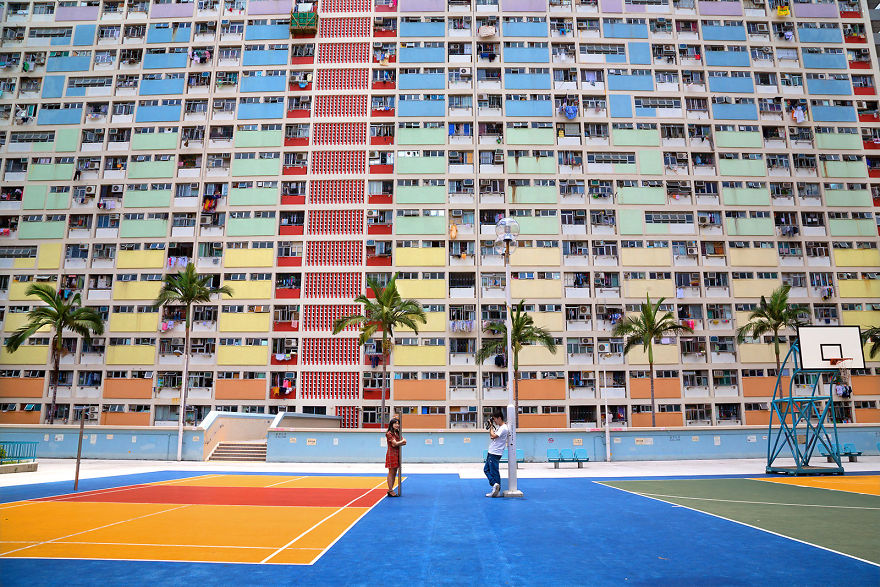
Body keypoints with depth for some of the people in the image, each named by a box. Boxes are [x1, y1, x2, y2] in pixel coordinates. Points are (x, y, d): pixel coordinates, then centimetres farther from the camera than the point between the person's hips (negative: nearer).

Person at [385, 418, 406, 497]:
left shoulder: (397, 433, 16)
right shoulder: (389, 433, -10)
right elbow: (395, 443, -16)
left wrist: (399, 443, -11)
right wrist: (403, 441, -1)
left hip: (396, 454, 8)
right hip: (391, 454, -8)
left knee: (394, 473, 9)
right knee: (391, 473, -6)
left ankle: (390, 490, 14)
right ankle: (390, 491, -3)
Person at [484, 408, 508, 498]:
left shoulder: (504, 428, -16)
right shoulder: (498, 427, 14)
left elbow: (493, 436, -22)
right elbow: (491, 436, 20)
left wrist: (491, 427, -9)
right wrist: (490, 427, 7)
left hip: (495, 454, -10)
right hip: (491, 453, 10)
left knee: (494, 472, -4)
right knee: (486, 469, 12)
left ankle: (497, 491, 0)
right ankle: (495, 485, 11)